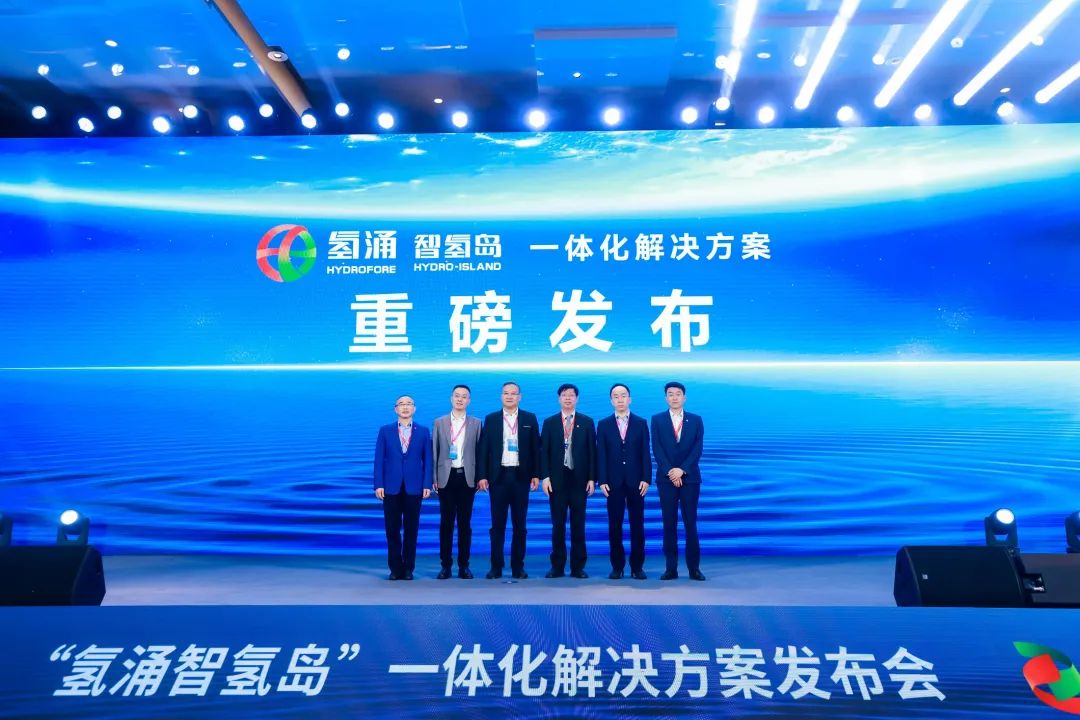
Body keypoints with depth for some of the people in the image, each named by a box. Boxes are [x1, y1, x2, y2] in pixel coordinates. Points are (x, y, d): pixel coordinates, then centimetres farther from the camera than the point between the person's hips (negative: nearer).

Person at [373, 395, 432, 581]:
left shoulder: (423, 431, 7)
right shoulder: (385, 431, 7)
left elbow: (427, 459, 4)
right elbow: (379, 459, 3)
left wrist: (427, 485, -3)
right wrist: (378, 485, -5)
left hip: (414, 487, 0)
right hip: (391, 487, 0)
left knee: (411, 529, 4)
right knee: (393, 530, 2)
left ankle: (408, 569, 13)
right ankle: (395, 568, 12)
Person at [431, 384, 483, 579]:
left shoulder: (476, 423, 7)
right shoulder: (439, 423, 7)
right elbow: (434, 452, 6)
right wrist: (434, 478, 0)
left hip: (467, 477, 0)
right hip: (446, 477, 0)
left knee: (465, 522, 4)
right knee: (446, 522, 4)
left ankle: (464, 565, 11)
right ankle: (446, 565, 10)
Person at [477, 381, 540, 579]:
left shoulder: (530, 419, 5)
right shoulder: (491, 419, 6)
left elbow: (535, 448, 5)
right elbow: (484, 449, 4)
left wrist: (536, 474, -1)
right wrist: (482, 476, -3)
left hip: (521, 476, 0)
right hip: (498, 476, 0)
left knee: (519, 524, 5)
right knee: (497, 524, 4)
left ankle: (518, 567, 12)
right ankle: (496, 567, 10)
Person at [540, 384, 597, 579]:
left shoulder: (587, 422, 6)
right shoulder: (550, 422, 7)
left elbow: (592, 451, 3)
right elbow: (544, 451, 4)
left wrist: (592, 478, -3)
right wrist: (545, 477, -5)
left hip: (579, 479, 0)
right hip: (557, 479, 1)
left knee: (578, 525, 3)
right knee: (558, 524, 4)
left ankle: (578, 567, 10)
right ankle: (557, 566, 11)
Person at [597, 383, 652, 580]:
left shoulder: (641, 423, 6)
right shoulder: (603, 424, 6)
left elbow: (645, 453, 3)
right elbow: (601, 455, 2)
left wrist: (646, 479, -6)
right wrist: (602, 481, -6)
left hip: (636, 481, 0)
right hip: (613, 482, 0)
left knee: (637, 524, 3)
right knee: (615, 525, 2)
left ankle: (637, 566, 11)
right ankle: (617, 566, 10)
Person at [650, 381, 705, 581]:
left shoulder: (696, 420, 8)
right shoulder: (657, 420, 6)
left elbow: (697, 448, -2)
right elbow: (657, 448, -2)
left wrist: (682, 470, -13)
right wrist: (669, 471, -13)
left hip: (690, 477, 0)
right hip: (666, 478, 0)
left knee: (690, 522, 1)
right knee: (669, 523, 1)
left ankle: (694, 568, 6)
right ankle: (671, 568, 4)